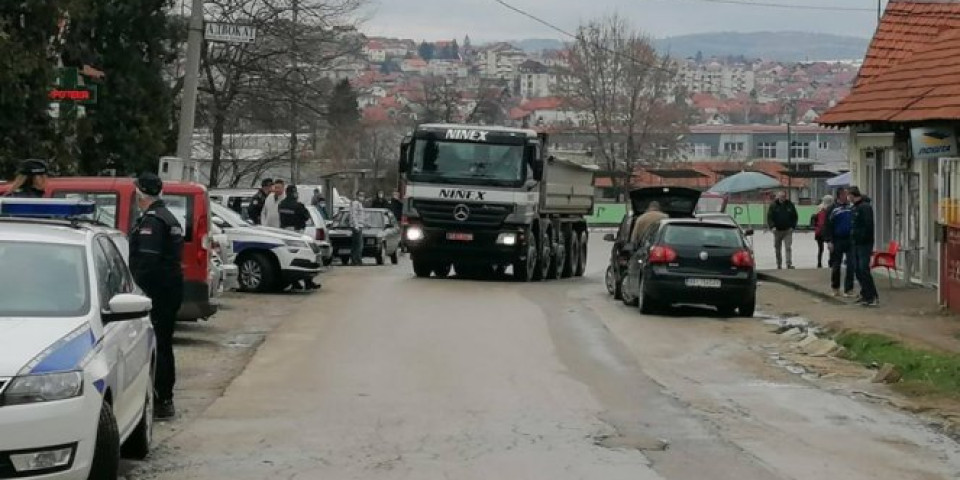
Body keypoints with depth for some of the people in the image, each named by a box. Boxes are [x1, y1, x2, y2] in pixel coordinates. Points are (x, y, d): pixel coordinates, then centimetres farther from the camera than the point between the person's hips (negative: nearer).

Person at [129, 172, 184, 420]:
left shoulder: (150, 221, -15)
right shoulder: (170, 218, 18)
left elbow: (146, 260, -23)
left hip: (155, 290, -10)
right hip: (173, 287, 10)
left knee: (154, 346, -8)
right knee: (164, 345, 17)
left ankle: (160, 401, -9)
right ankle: (165, 399, 24)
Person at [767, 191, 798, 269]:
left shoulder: (790, 205, 4)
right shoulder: (773, 206, 1)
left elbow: (795, 217, 11)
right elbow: (769, 217, 0)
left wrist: (792, 226, -1)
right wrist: (772, 227, -14)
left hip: (787, 230, -1)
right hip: (777, 230, 1)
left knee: (788, 247, -12)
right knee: (778, 249, 8)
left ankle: (789, 264, -16)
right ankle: (779, 265, 18)